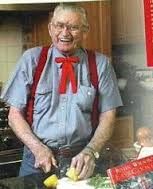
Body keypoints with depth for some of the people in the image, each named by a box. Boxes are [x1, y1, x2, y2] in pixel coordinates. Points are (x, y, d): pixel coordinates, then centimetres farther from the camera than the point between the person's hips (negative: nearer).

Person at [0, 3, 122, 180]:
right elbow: (15, 115, -1)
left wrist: (90, 151, -17)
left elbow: (107, 115, -2)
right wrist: (38, 148, -14)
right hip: (38, 158, 1)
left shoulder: (100, 64, -3)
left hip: (81, 159, 0)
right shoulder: (31, 59, -3)